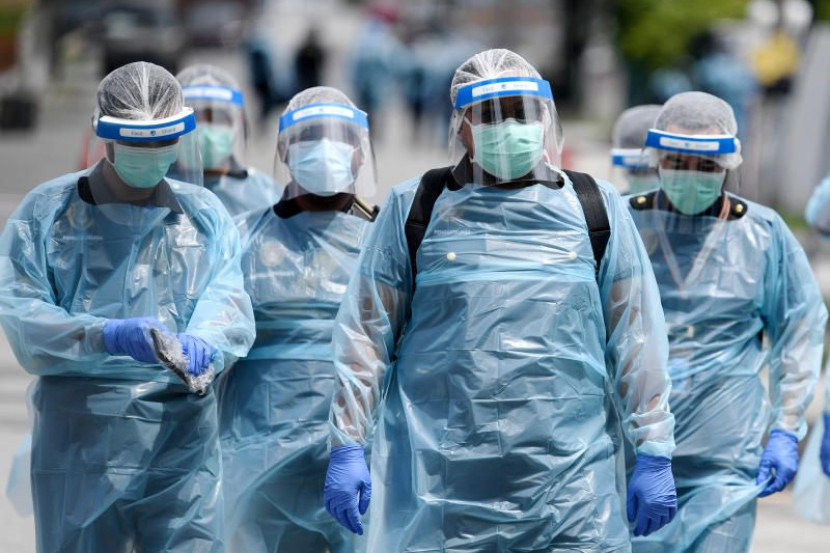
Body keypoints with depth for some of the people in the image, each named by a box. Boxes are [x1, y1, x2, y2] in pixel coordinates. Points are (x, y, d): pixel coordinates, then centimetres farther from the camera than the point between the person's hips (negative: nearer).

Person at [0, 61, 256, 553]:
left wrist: (200, 344, -25)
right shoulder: (47, 212, 6)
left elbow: (229, 304, -1)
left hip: (184, 436, 1)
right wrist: (110, 336, -23)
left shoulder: (206, 214, 14)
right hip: (80, 435, -1)